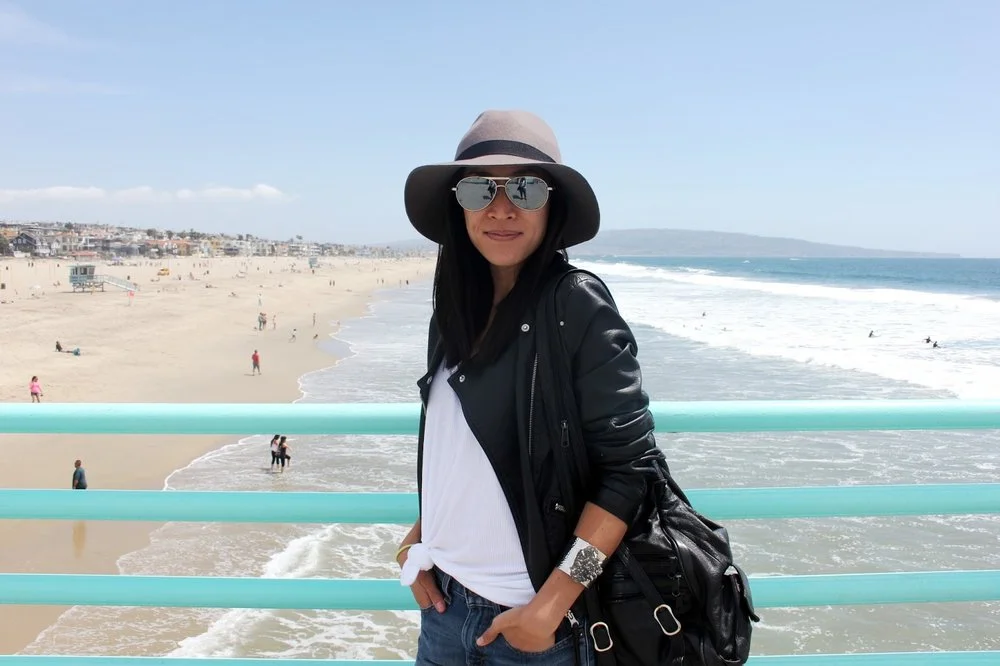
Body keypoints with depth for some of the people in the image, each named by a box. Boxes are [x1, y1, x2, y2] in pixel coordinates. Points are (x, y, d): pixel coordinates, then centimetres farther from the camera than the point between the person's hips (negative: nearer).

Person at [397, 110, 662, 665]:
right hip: (444, 600, 5)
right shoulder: (456, 307, 2)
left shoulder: (578, 307, -15)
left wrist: (552, 604, -18)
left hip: (530, 619, -5)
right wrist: (419, 540, 5)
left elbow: (630, 467, -16)